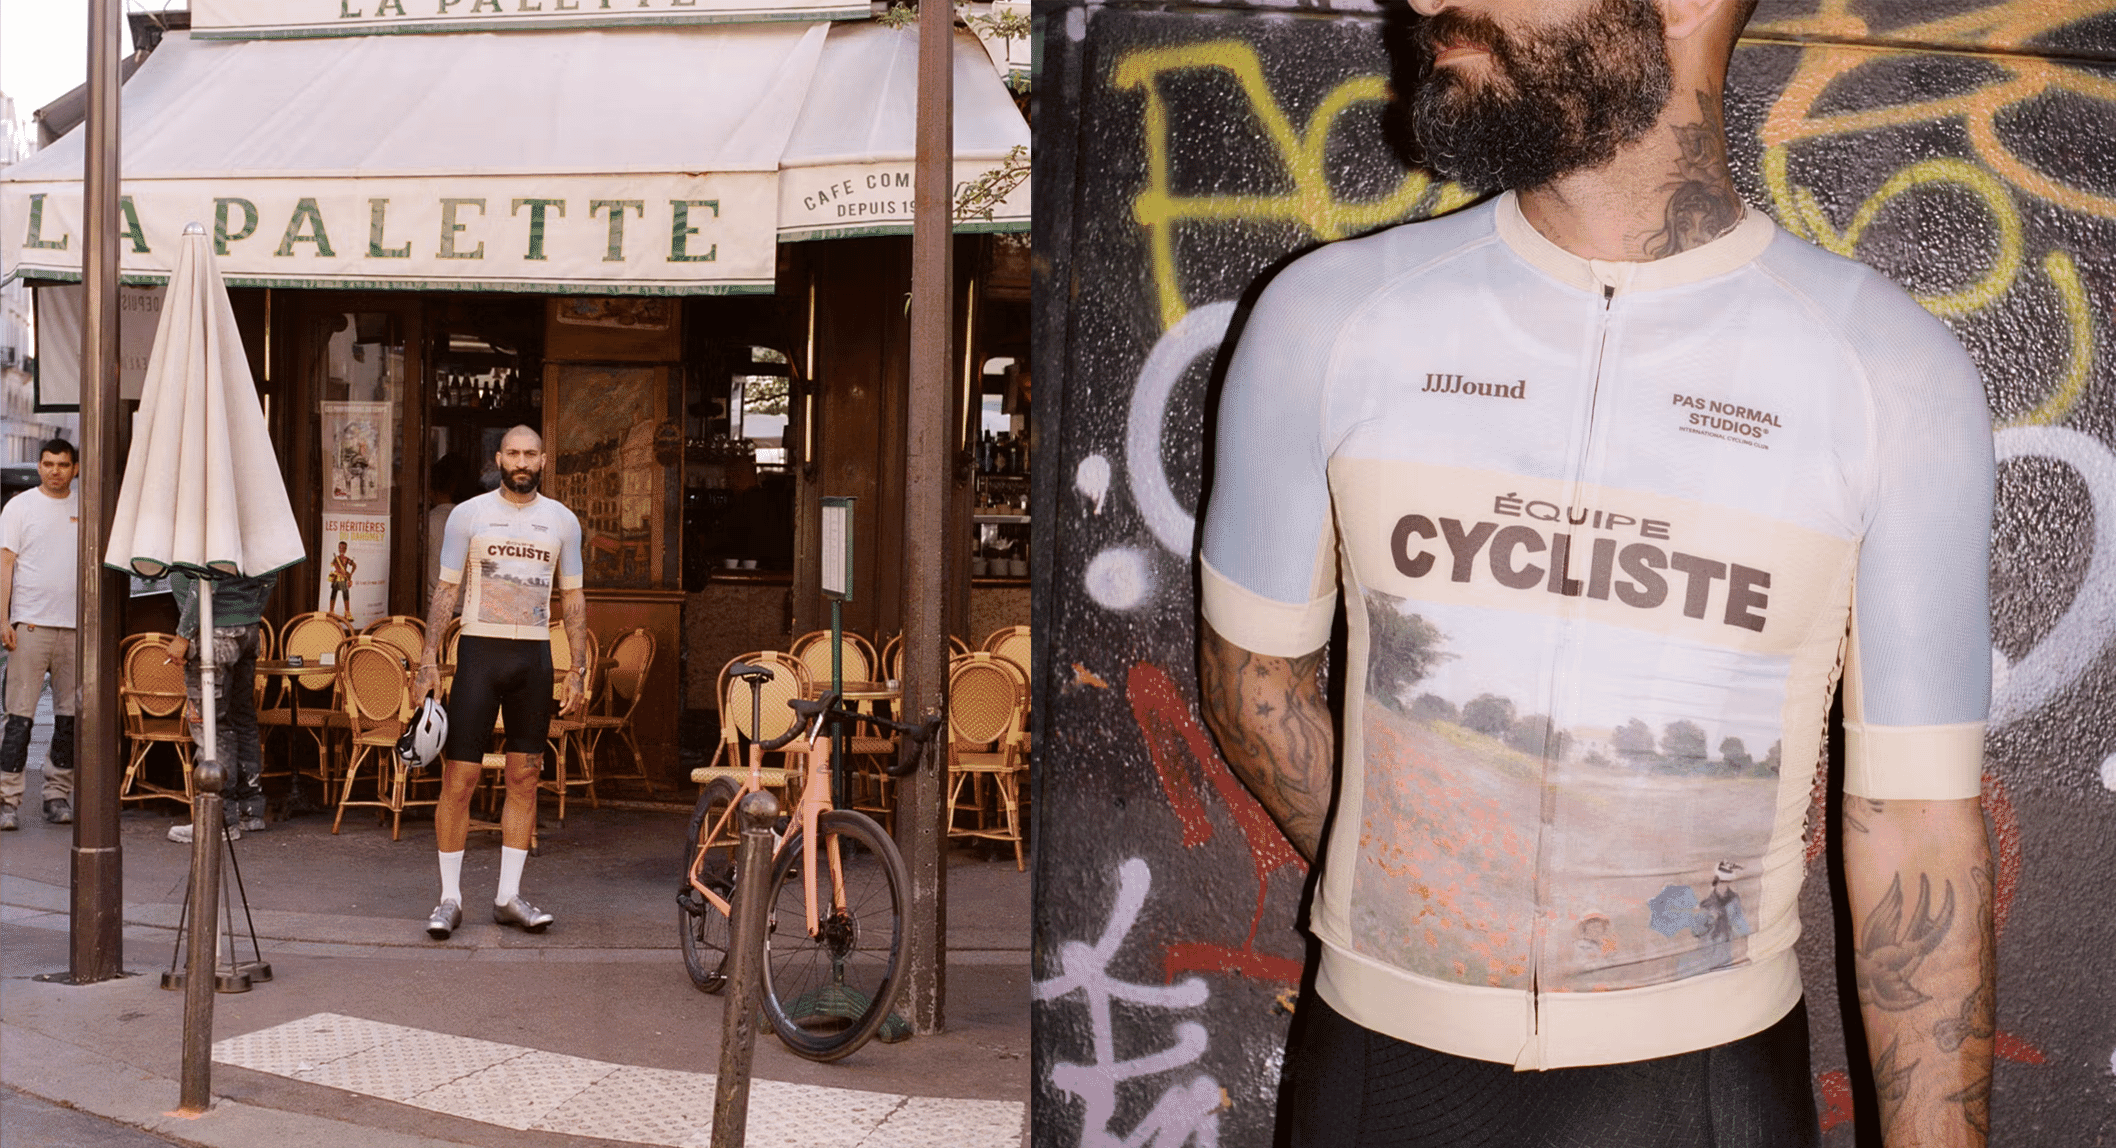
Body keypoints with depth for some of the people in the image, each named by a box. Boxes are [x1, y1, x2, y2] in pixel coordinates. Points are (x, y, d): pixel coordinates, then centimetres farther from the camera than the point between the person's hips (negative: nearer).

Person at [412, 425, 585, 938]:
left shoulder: (562, 521, 10)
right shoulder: (469, 515, 2)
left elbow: (573, 597, 13)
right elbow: (446, 589, 2)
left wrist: (577, 669, 6)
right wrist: (429, 659, -8)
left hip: (535, 655, 3)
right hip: (479, 649, -3)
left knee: (524, 777, 5)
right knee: (459, 775, -5)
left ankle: (508, 895, 13)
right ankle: (450, 897, 4)